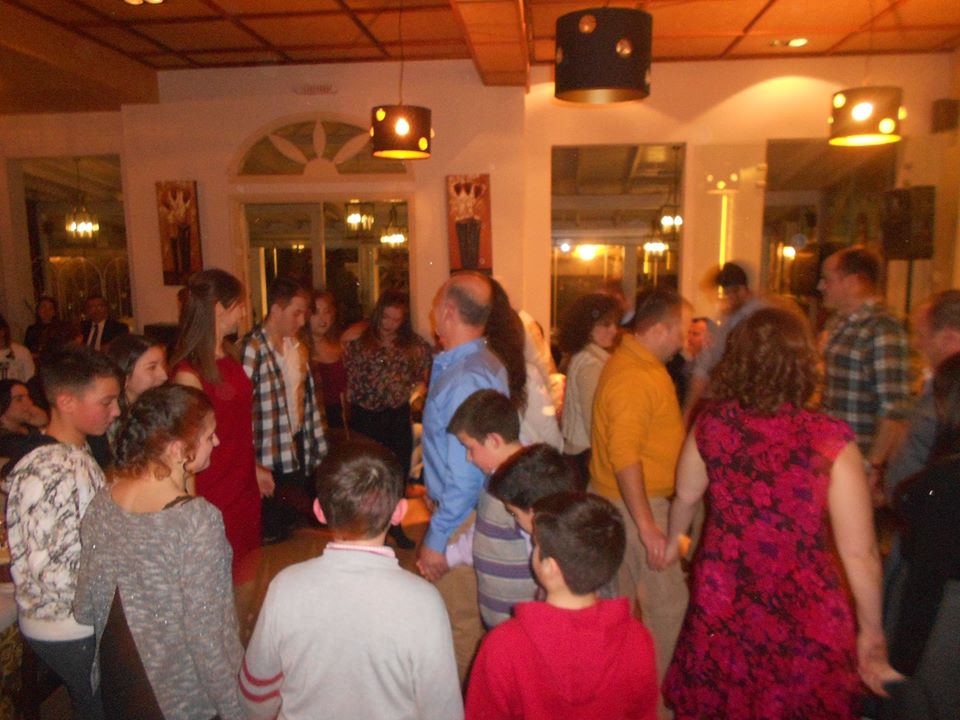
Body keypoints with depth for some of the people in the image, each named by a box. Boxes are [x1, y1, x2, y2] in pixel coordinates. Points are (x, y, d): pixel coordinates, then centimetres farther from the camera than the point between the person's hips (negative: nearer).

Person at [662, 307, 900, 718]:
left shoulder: (712, 425, -11)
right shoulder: (829, 440, -20)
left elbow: (686, 496, 7)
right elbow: (859, 553, -15)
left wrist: (673, 539, 28)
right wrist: (871, 632, 1)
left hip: (721, 606, 2)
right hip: (804, 620, -2)